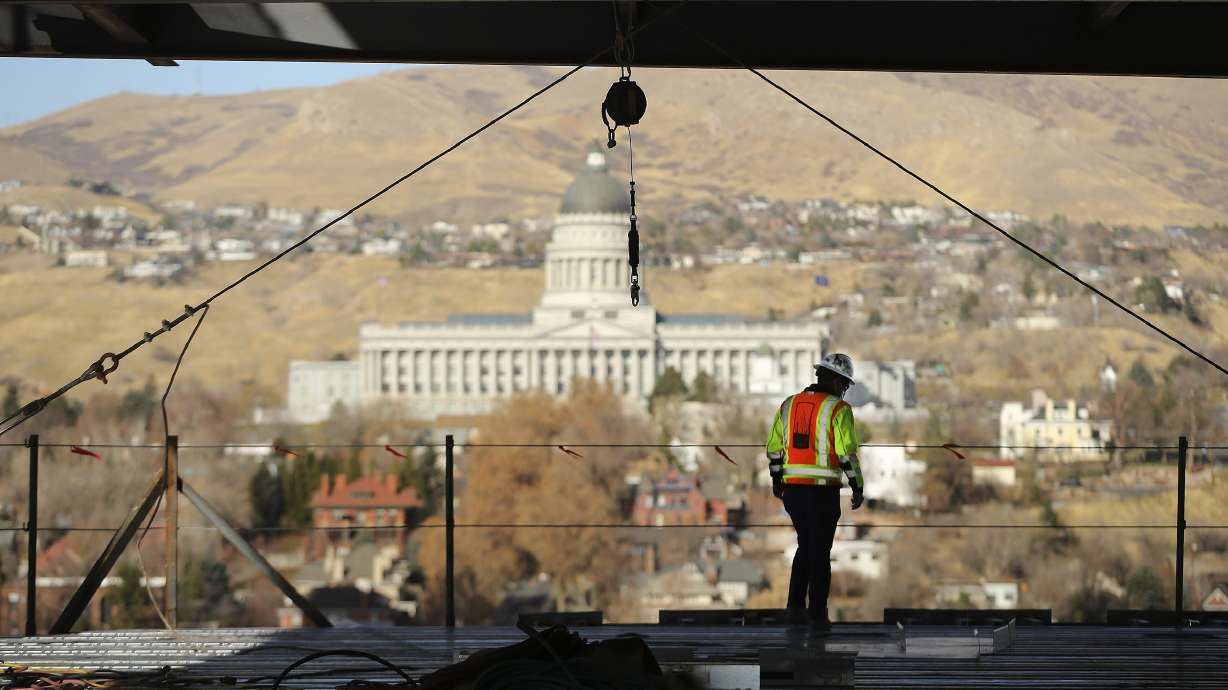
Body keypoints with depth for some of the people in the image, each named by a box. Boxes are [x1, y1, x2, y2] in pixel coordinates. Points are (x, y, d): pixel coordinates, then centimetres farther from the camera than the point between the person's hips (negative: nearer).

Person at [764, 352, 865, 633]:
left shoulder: (789, 405, 7)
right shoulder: (838, 410, -10)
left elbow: (774, 446, 13)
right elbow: (848, 453, -15)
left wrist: (776, 480, 25)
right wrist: (858, 489, -6)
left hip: (792, 489, 5)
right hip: (823, 491, -5)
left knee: (806, 545, 21)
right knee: (820, 553, 4)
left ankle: (796, 607, 17)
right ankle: (817, 616, 6)